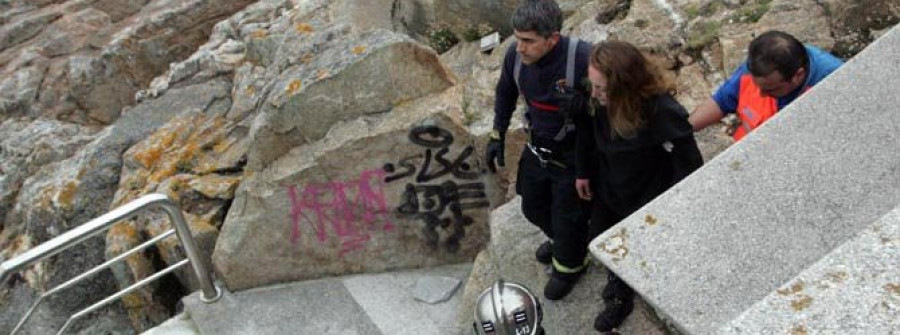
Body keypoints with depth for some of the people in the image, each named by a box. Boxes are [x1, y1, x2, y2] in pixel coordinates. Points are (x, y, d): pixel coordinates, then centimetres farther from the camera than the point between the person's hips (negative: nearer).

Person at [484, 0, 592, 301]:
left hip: (573, 155, -5)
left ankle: (569, 264, 45)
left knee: (568, 216, 13)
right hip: (537, 147, 6)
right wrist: (497, 136, 7)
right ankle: (560, 241, 57)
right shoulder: (515, 55, -16)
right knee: (533, 208, 24)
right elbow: (505, 94, 5)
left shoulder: (583, 59, -34)